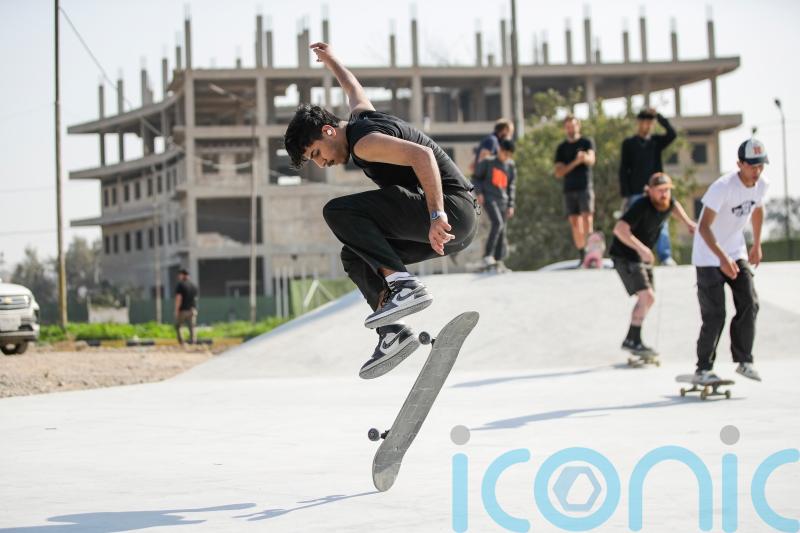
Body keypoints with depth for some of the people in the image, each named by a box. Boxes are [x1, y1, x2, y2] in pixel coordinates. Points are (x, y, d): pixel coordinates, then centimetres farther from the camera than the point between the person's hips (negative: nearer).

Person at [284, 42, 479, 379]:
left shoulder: (364, 143, -12)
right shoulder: (361, 116, 17)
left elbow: (422, 156, -25)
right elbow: (354, 89, 40)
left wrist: (437, 215, -33)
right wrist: (331, 61, 58)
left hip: (451, 209, -10)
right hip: (462, 225, 10)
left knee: (339, 212, -16)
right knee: (355, 256, 13)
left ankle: (404, 286, -26)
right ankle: (392, 333, -5)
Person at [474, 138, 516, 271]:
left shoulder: (511, 166, 11)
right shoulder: (488, 162, -1)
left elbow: (511, 186, 16)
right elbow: (476, 177, 6)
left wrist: (511, 205, 12)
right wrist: (479, 193, -7)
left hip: (503, 201, 5)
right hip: (489, 198, -5)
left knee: (502, 231, 4)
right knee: (497, 223, -24)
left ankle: (498, 261, 10)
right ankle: (487, 255, -22)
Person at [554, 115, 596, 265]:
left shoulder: (587, 142, 5)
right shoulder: (562, 148, 13)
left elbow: (591, 160, -15)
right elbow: (558, 173, 3)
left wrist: (585, 157, -41)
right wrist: (574, 163, -13)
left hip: (585, 188, -3)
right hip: (569, 190, 3)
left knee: (587, 219, -16)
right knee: (575, 223, 2)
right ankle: (582, 256, 8)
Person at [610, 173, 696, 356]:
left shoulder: (666, 203, -3)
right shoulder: (642, 206, -28)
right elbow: (619, 229, -38)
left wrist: (688, 222, 16)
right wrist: (641, 248, -45)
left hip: (642, 255, 9)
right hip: (625, 256, -9)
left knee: (649, 299, 16)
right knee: (646, 296, -18)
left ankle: (630, 340, 28)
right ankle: (633, 340, -8)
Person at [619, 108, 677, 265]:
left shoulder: (656, 141, 12)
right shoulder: (629, 143, 7)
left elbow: (672, 134, -8)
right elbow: (623, 170, 3)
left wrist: (658, 116, -11)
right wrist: (625, 195, -4)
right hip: (636, 192, -1)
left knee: (661, 225, -7)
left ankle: (665, 257, -8)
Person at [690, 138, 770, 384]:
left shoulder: (761, 185, -4)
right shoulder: (722, 187, -26)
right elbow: (704, 228, -29)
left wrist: (757, 246, 22)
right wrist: (723, 258, -38)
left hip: (737, 253, 6)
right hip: (709, 257, -6)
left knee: (749, 304, -6)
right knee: (714, 316, -6)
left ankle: (743, 361, 5)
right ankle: (703, 368, 8)